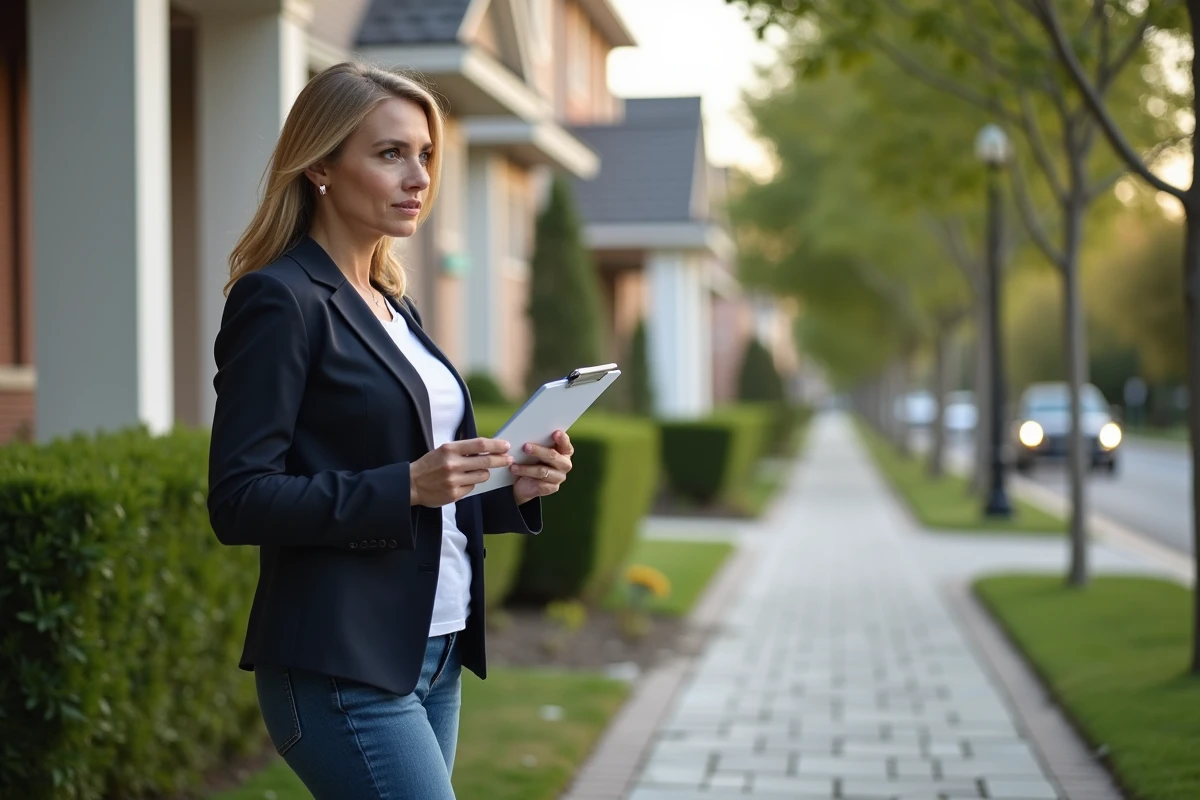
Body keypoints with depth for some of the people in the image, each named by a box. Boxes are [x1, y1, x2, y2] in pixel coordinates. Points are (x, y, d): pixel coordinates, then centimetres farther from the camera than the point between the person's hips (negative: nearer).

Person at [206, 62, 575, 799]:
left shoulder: (393, 307, 15)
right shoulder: (278, 302, -10)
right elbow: (239, 502, -16)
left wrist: (512, 490, 3)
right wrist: (406, 486, -24)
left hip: (434, 655, 9)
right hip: (340, 670, -9)